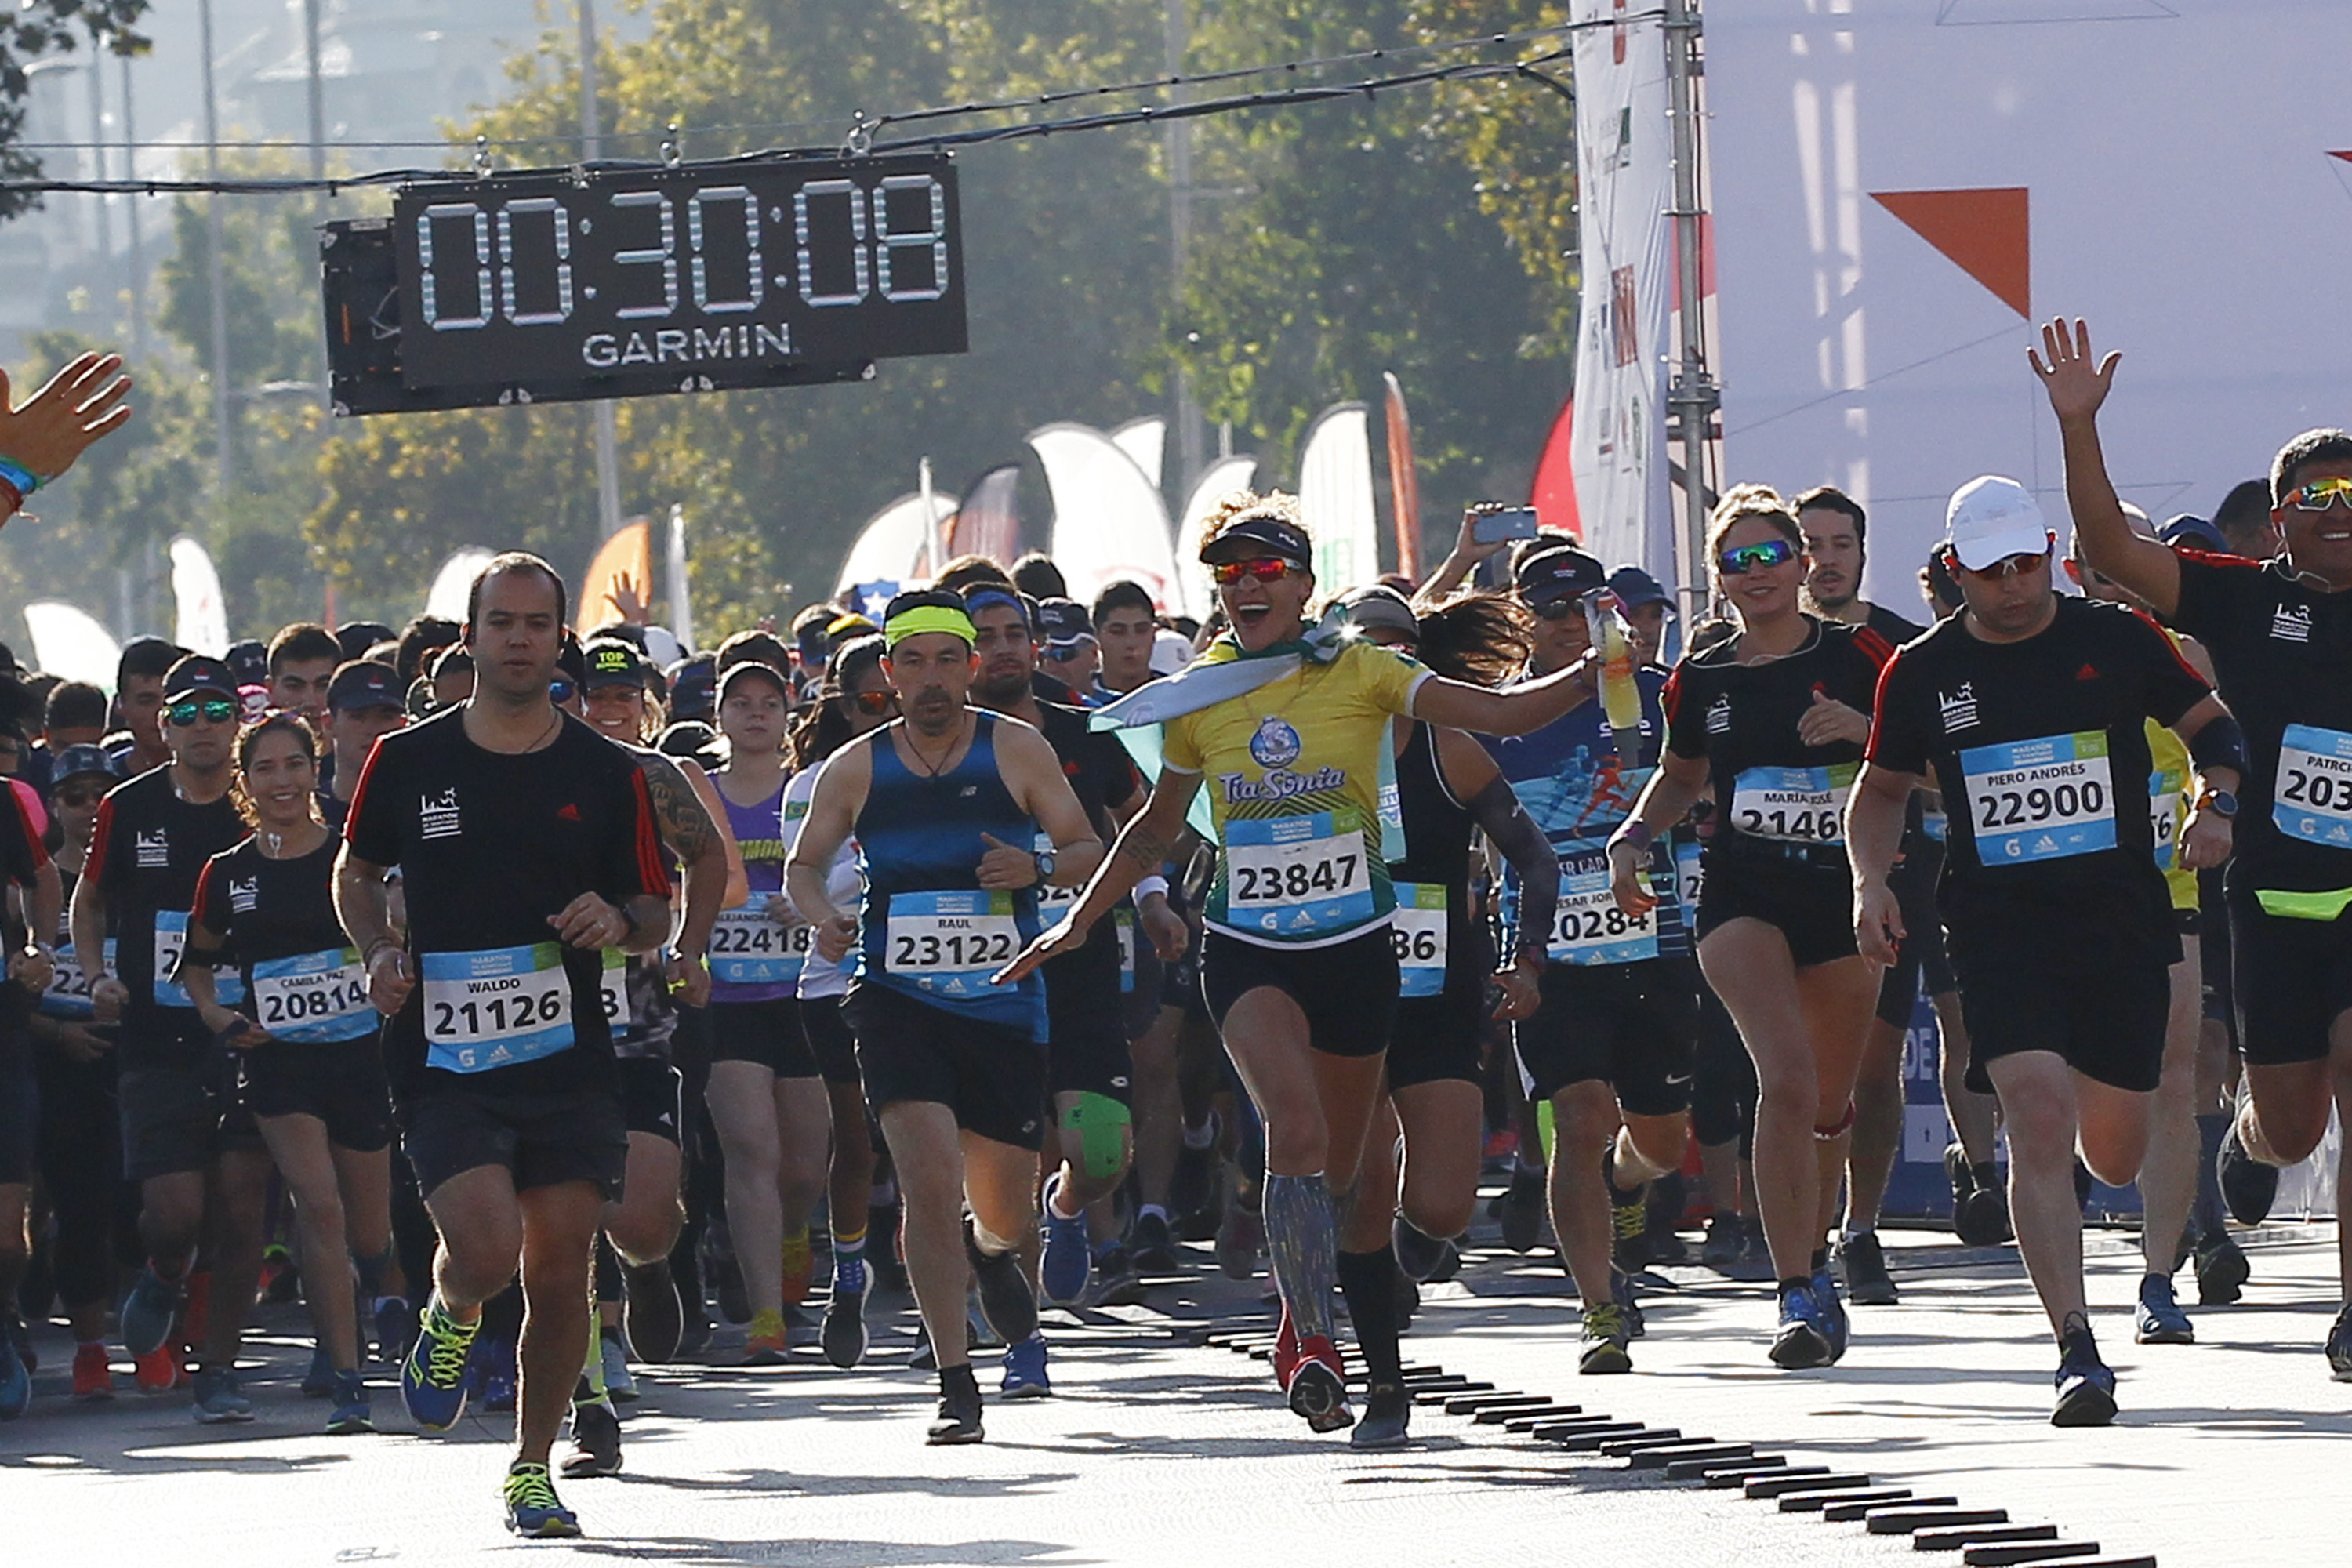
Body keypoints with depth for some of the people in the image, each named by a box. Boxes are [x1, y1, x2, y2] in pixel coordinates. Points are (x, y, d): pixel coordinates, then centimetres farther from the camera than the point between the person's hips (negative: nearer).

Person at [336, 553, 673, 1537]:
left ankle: (532, 1469, 19)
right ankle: (448, 1317, 17)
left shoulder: (607, 774, 4)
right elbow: (356, 874, 18)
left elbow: (657, 918, 10)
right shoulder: (407, 762, 3)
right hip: (443, 1059, -2)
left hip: (570, 1059, 2)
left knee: (558, 1273, 2)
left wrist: (618, 921, -13)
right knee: (486, 1248, -20)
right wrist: (380, 954, -1)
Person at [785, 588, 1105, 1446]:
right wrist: (822, 916, -8)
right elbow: (803, 865, 14)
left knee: (1005, 1209, 11)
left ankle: (992, 1252, 50)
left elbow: (1091, 855, 4)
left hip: (1005, 1003, 1)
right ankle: (955, 1383, -11)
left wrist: (1037, 866, -18)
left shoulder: (1017, 751, 1)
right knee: (931, 1184, -18)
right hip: (899, 1002, -1)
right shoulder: (855, 770, 3)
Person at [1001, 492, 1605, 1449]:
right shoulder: (1198, 699, 4)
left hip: (1353, 948, 0)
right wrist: (1078, 922, 18)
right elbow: (1157, 829, 19)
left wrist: (1602, 672, -21)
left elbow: (1504, 714, -8)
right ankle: (1309, 1339, -23)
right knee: (1296, 1126, -26)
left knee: (1345, 1172, 7)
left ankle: (1384, 1375, 21)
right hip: (1247, 948, 0)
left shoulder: (1359, 675, -3)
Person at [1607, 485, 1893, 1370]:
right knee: (1787, 1076, -21)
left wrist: (1864, 730, -18)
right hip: (1742, 893, -1)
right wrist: (1633, 838, 7)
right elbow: (1681, 778, 23)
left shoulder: (1855, 657, -1)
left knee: (1829, 1100, 13)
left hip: (1844, 892, 1)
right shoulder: (1700, 681, 5)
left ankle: (1812, 1257, 40)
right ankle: (1799, 1295, -22)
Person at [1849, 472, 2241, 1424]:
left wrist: (2217, 806, -8)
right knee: (2039, 1122, -19)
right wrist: (1871, 881, 2)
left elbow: (2213, 728, 12)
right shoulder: (1923, 673, 3)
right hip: (1998, 926, -1)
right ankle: (2077, 1353, -19)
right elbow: (1882, 786, 18)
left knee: (2114, 1156, 8)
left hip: (2123, 917, 1)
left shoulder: (2119, 642, 1)